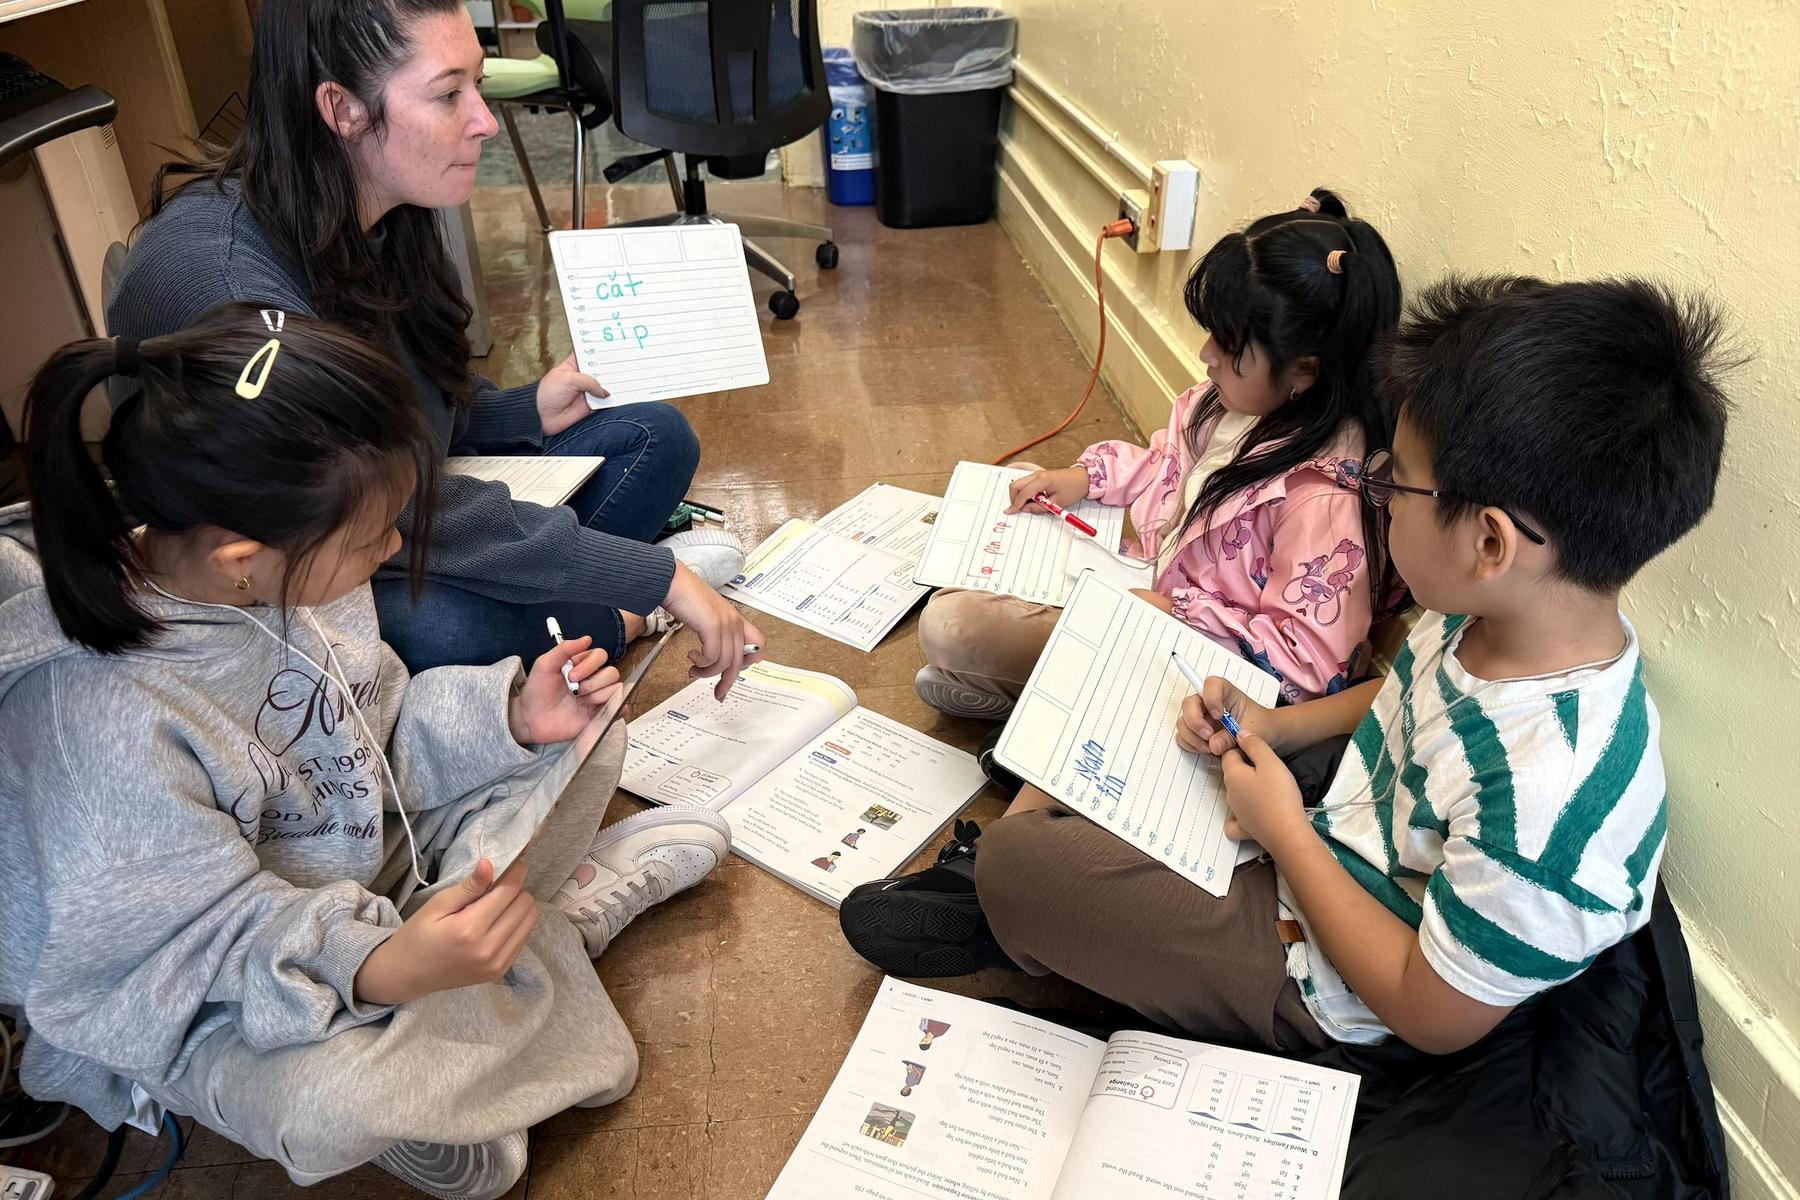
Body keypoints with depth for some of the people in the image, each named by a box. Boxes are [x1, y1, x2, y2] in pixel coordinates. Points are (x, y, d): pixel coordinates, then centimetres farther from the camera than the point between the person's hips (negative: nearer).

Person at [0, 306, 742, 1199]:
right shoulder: (101, 721, -35)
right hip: (228, 997, -5)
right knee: (325, 1105, -36)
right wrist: (373, 971, -43)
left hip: (364, 862, 6)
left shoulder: (286, 569, -15)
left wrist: (513, 719, -16)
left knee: (585, 750, 3)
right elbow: (198, 938, -28)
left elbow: (372, 734, -1)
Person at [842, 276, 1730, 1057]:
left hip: (1314, 983, -8)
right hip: (1312, 832, 8)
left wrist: (1286, 833, -20)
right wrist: (1273, 728, -6)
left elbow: (1431, 1016, -25)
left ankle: (1007, 920, 28)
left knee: (1011, 864, -9)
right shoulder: (1493, 617, -14)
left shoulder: (1548, 799, -39)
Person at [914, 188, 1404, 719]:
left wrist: (1179, 611, -26)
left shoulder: (1324, 497, -32)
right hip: (1155, 585, 9)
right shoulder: (1248, 399, -7)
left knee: (947, 624, -17)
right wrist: (1087, 476, 1)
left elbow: (1310, 661, -28)